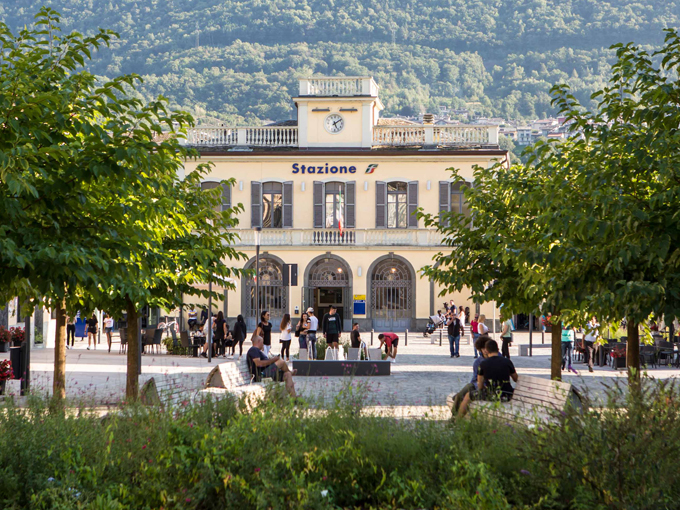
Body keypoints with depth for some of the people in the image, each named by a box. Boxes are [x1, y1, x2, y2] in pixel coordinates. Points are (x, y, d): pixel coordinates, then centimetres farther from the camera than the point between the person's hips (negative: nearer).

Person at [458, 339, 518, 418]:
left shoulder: (483, 364, -4)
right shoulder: (507, 362, 2)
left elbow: (480, 387, 1)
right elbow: (516, 379, 15)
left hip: (491, 396, -3)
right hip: (507, 396, 3)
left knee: (468, 396, 19)